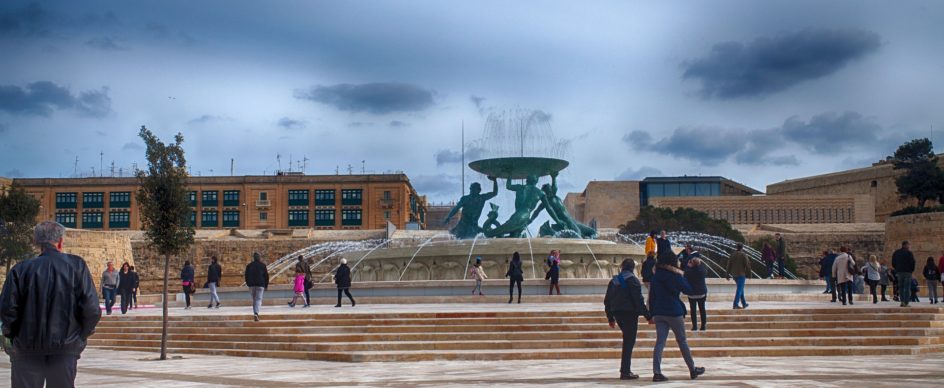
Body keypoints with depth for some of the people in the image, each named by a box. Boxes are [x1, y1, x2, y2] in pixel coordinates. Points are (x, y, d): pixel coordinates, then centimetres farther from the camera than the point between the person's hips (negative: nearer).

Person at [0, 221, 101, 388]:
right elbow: (91, 308, -11)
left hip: (28, 347, 0)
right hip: (65, 347, 0)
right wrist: (83, 334, 7)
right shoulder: (76, 265, -7)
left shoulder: (21, 269, -5)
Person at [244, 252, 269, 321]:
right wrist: (266, 286, 10)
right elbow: (266, 276, 2)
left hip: (251, 285, 3)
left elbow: (246, 276, 9)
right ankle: (256, 313, -23)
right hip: (260, 284, -3)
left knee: (254, 300, 14)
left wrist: (248, 284, 18)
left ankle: (255, 314, 14)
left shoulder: (249, 265, 7)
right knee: (258, 299, -4)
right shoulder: (263, 265, 0)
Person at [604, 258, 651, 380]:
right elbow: (639, 300, -15)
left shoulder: (614, 280, 12)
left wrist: (610, 318, 21)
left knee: (627, 340, 19)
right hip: (630, 313, -6)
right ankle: (625, 372, -4)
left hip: (617, 313, 6)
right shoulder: (632, 280, -8)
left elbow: (607, 301, 13)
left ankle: (625, 369, 20)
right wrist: (648, 316, -11)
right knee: (629, 342, -2)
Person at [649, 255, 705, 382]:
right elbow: (689, 290, 1)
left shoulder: (656, 276, 9)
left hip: (658, 313, 4)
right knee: (682, 341, 9)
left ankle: (657, 372, -11)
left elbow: (651, 296, 11)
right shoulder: (675, 276, -6)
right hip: (674, 312, -4)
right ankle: (692, 369, 21)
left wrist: (652, 314, 14)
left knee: (660, 342, -1)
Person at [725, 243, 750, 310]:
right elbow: (747, 264, -11)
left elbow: (729, 265, 8)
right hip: (741, 274, -6)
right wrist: (749, 273, 0)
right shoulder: (743, 255, -10)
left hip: (734, 274, 6)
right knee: (739, 289, -5)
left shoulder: (732, 255, 7)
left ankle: (744, 303, 24)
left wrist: (728, 274, 12)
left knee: (740, 289, 18)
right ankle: (735, 304, -12)